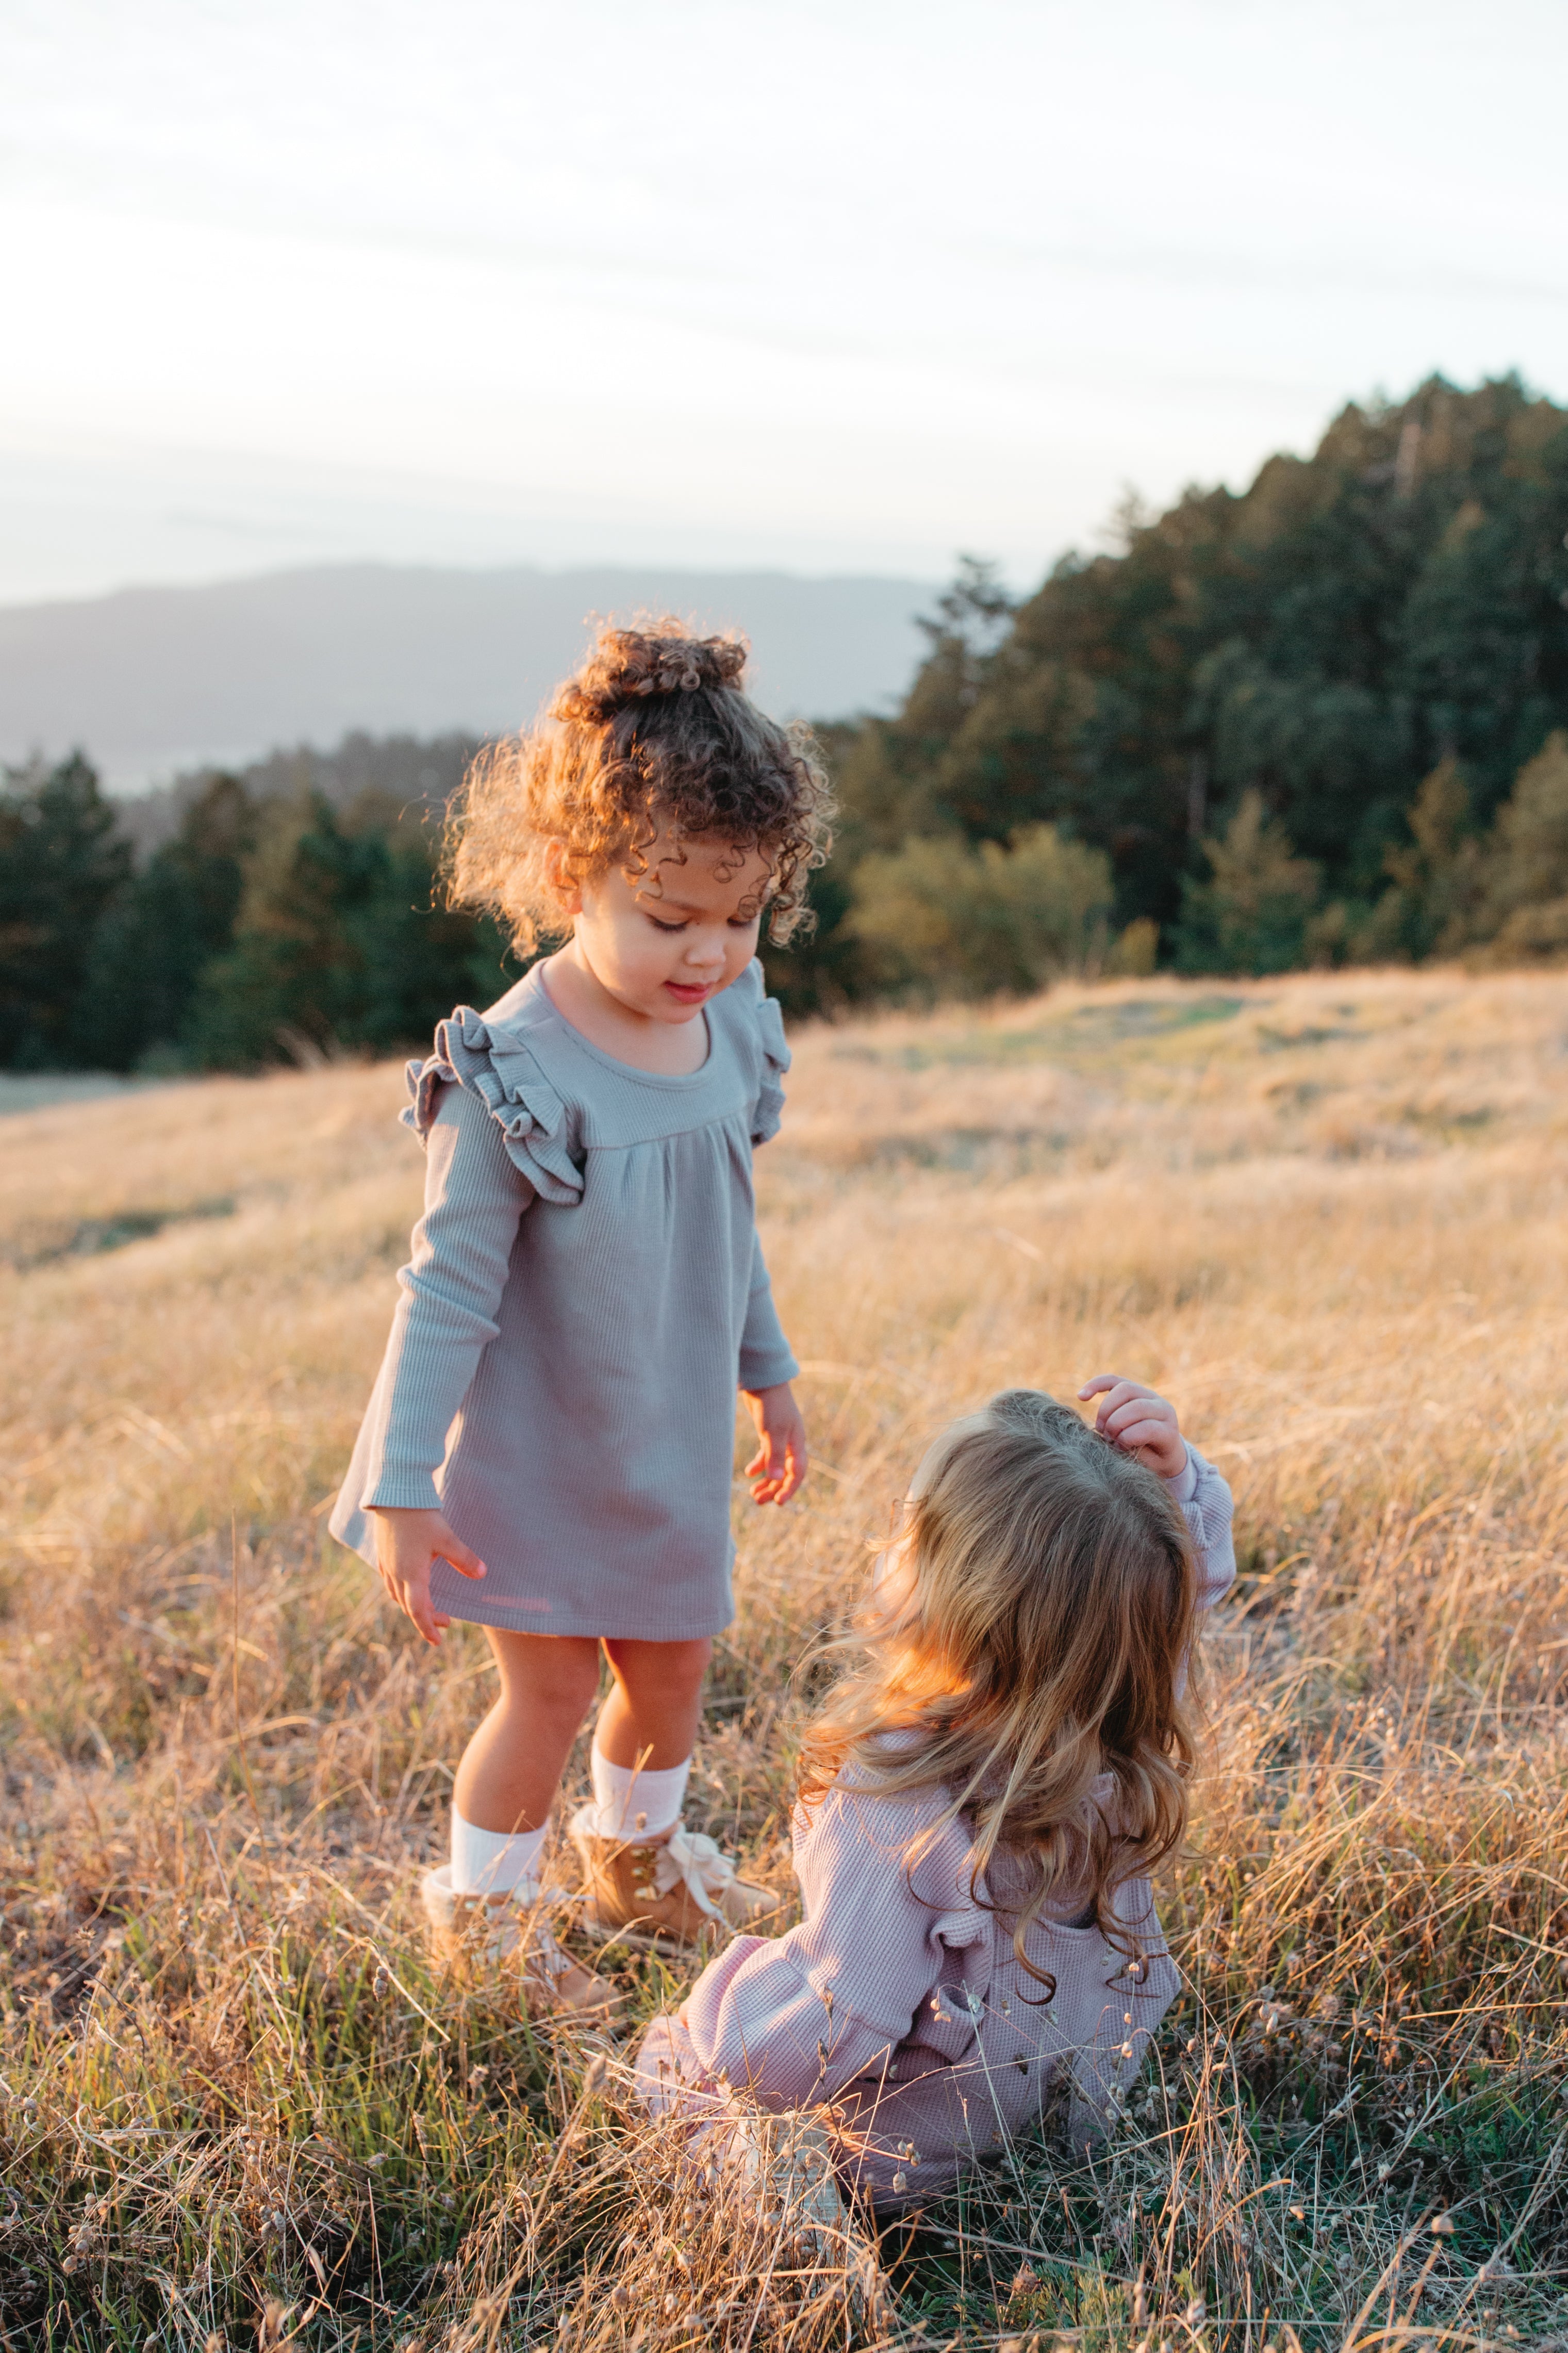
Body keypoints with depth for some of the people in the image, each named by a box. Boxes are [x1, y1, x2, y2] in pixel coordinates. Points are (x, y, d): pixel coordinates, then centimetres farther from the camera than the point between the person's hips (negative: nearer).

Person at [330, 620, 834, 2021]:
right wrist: (403, 1490, -20)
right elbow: (447, 1291, -21)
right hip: (533, 1447, -6)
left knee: (672, 1665, 18)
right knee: (550, 1688, 4)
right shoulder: (518, 1075, -26)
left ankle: (635, 1859, 47)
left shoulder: (731, 1030, -5)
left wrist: (768, 1373, 20)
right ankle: (480, 1908, 31)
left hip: (671, 1437, 6)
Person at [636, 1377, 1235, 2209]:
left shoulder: (897, 1806, -38)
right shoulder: (1128, 1745, -20)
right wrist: (1174, 1478, -22)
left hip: (909, 2156, -5)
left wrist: (707, 2028, -11)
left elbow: (818, 2046, -31)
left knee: (670, 2055, 17)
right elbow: (1185, 1580, -2)